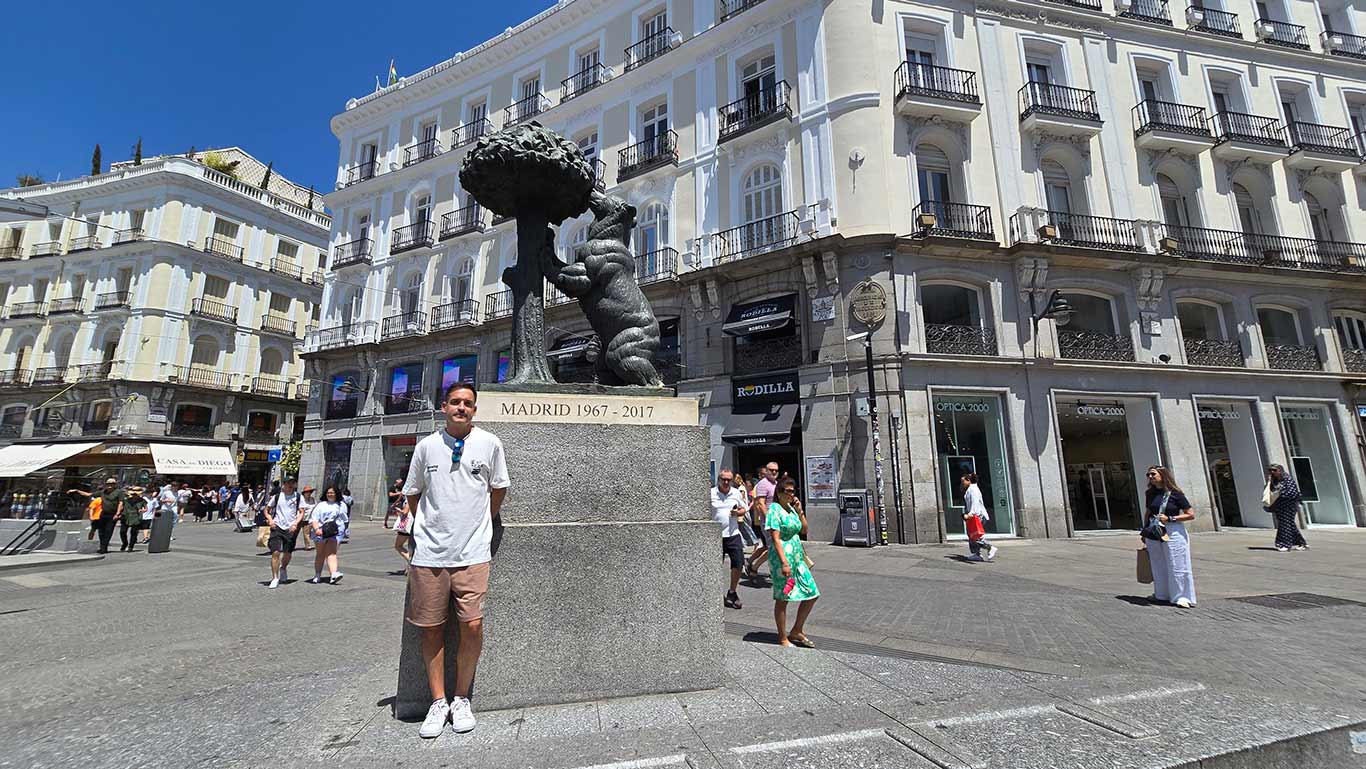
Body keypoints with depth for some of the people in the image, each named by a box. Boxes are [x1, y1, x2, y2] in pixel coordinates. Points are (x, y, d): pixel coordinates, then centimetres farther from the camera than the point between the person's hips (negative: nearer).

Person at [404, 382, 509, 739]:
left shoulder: (489, 443, -2)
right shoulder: (427, 445, 2)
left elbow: (498, 489, 10)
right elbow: (412, 493, 15)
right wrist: (428, 527, 14)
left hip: (472, 552, -1)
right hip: (429, 552, 2)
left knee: (472, 626, -5)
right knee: (431, 628, 8)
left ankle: (461, 699, 17)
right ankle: (438, 702, 25)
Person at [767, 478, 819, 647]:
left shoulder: (791, 508, 12)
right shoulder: (774, 509, -12)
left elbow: (804, 530, 16)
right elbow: (775, 538, -17)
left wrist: (799, 511, 4)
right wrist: (784, 562, -22)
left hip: (797, 557, 9)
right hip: (782, 558, -9)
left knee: (812, 594, 9)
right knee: (782, 599, 2)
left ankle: (796, 632, 23)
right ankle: (783, 639, 17)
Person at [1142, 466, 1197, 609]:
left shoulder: (1175, 494, -7)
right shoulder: (1150, 494, 7)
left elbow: (1191, 515, -5)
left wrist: (1169, 519, -15)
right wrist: (1144, 532, 17)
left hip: (1173, 532, -4)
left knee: (1176, 565, 0)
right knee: (1159, 566, 10)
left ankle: (1181, 597, 9)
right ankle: (1162, 595, 20)